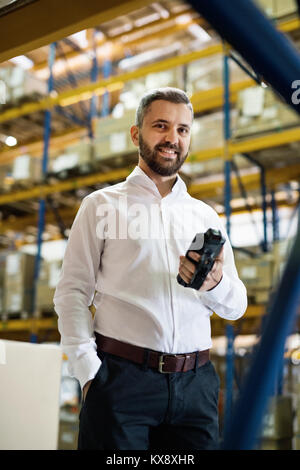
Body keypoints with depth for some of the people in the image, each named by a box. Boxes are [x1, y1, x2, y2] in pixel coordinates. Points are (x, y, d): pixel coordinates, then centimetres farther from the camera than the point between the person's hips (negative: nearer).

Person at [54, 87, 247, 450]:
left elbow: (236, 306, 12)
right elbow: (71, 292, 0)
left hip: (196, 383, 3)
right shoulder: (102, 205, 6)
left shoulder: (206, 217, 16)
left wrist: (214, 283, -11)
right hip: (121, 376, -3)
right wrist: (89, 371, -11)